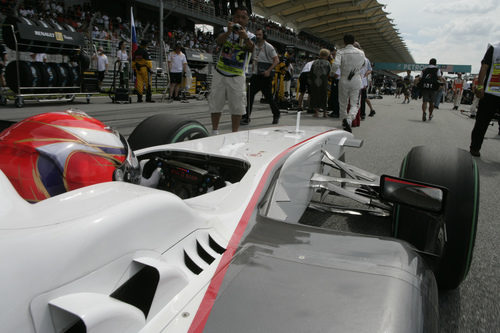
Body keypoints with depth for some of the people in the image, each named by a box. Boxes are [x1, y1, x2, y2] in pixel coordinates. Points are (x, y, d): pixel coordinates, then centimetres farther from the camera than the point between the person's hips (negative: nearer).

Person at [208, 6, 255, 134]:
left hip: (238, 76, -1)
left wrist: (245, 37, -41)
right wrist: (228, 32, -37)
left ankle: (234, 133, 9)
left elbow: (251, 49, -21)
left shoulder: (250, 36, 0)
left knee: (237, 105, -2)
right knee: (215, 103, 5)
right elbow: (218, 41, -18)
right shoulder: (226, 31, 3)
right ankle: (214, 132, 17)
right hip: (220, 73, 1)